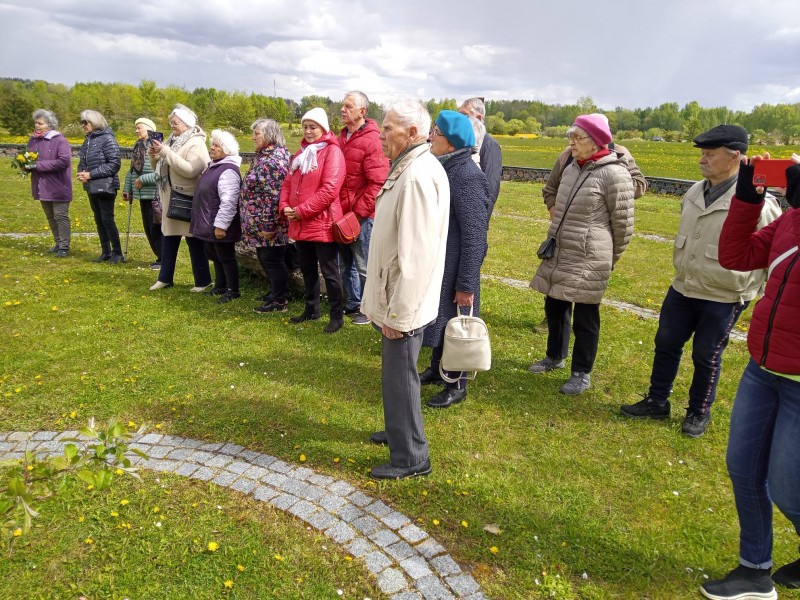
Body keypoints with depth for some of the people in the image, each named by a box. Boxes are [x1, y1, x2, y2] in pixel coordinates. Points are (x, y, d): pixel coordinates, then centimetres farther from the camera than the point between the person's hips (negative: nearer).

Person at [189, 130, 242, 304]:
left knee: (226, 258, 0)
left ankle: (233, 291, 11)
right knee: (215, 257, 18)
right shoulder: (212, 166, 14)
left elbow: (228, 202, -26)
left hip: (219, 226, -10)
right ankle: (220, 286, 31)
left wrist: (221, 225, -26)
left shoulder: (228, 170, -20)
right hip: (209, 224, 10)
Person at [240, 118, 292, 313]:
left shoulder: (274, 160, -19)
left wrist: (268, 225, -24)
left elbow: (273, 196, -24)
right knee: (265, 259, 18)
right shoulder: (264, 156, 13)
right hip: (260, 223, 10)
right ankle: (275, 292, 33)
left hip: (268, 224, -10)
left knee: (272, 260, 0)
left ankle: (278, 301, 12)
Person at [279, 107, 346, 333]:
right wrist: (285, 206, -4)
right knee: (307, 269, 17)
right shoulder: (301, 152, 16)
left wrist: (302, 211, -18)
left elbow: (330, 189, -20)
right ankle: (311, 309, 31)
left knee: (329, 272, 0)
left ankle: (337, 316, 11)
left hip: (322, 223, -8)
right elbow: (288, 183, 16)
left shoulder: (332, 151, -9)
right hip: (300, 224, 8)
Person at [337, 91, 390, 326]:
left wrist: (358, 213, -17)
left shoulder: (372, 141, -14)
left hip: (361, 216, -8)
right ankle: (353, 303, 33)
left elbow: (377, 184, -18)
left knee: (364, 266, 5)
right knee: (345, 264, 18)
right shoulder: (341, 137, 10)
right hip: (341, 214, 8)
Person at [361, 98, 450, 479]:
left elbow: (415, 255, -26)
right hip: (395, 296, 10)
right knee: (396, 372, 22)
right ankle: (399, 430, 41)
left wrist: (398, 313, -21)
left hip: (404, 303, -10)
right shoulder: (408, 168, 10)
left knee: (400, 376, 2)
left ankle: (410, 457, 18)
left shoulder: (419, 176, -22)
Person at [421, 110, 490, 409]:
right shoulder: (440, 167, 6)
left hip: (454, 268, -8)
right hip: (433, 263, 8)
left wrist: (466, 284, -19)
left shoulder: (468, 176, -21)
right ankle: (437, 369, 40)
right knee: (438, 320, 21)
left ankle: (456, 385, 25)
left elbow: (474, 237, -21)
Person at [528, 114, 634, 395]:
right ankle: (555, 357, 38)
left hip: (588, 260, -7)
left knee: (585, 317, 3)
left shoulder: (613, 173, -14)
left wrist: (608, 259, 1)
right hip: (558, 255, 8)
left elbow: (623, 223, -8)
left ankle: (582, 374, 19)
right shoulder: (571, 168, 9)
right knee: (555, 306, 17)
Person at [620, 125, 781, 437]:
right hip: (682, 289, 6)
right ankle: (657, 402, 32)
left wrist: (750, 287, -5)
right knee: (666, 345, 14)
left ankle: (699, 413, 31)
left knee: (706, 358, 9)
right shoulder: (694, 192, 3)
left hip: (723, 299, -6)